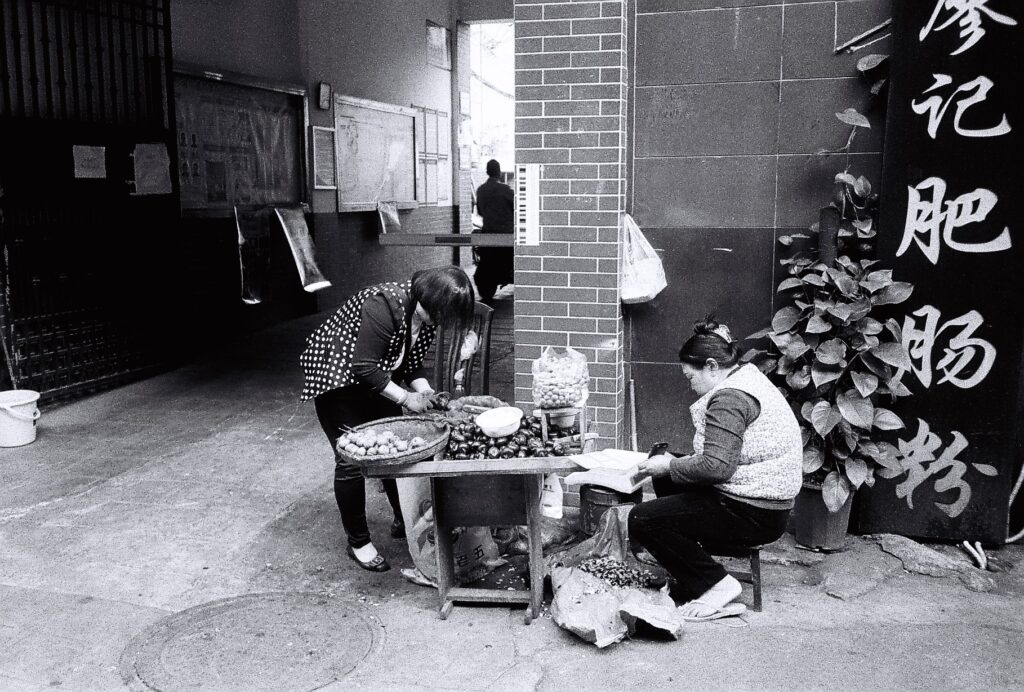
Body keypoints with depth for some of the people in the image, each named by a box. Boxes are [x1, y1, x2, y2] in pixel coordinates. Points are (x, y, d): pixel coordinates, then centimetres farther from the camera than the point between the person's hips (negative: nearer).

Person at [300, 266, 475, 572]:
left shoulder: (427, 316, -9)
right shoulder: (385, 305, -34)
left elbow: (412, 363, 2)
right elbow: (364, 368, -33)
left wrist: (426, 392, -15)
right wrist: (406, 398, -29)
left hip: (374, 378, 8)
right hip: (334, 374, -8)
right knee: (352, 459, -7)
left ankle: (403, 521, 27)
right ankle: (358, 542, 8)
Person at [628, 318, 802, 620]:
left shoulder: (729, 398, -19)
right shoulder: (748, 378, 14)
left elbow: (716, 466, -27)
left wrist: (669, 466, -11)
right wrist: (673, 463, 9)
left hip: (754, 515, -11)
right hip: (764, 505, 11)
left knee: (641, 519, -12)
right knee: (666, 482, 21)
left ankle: (715, 584, -7)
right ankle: (691, 581, 18)